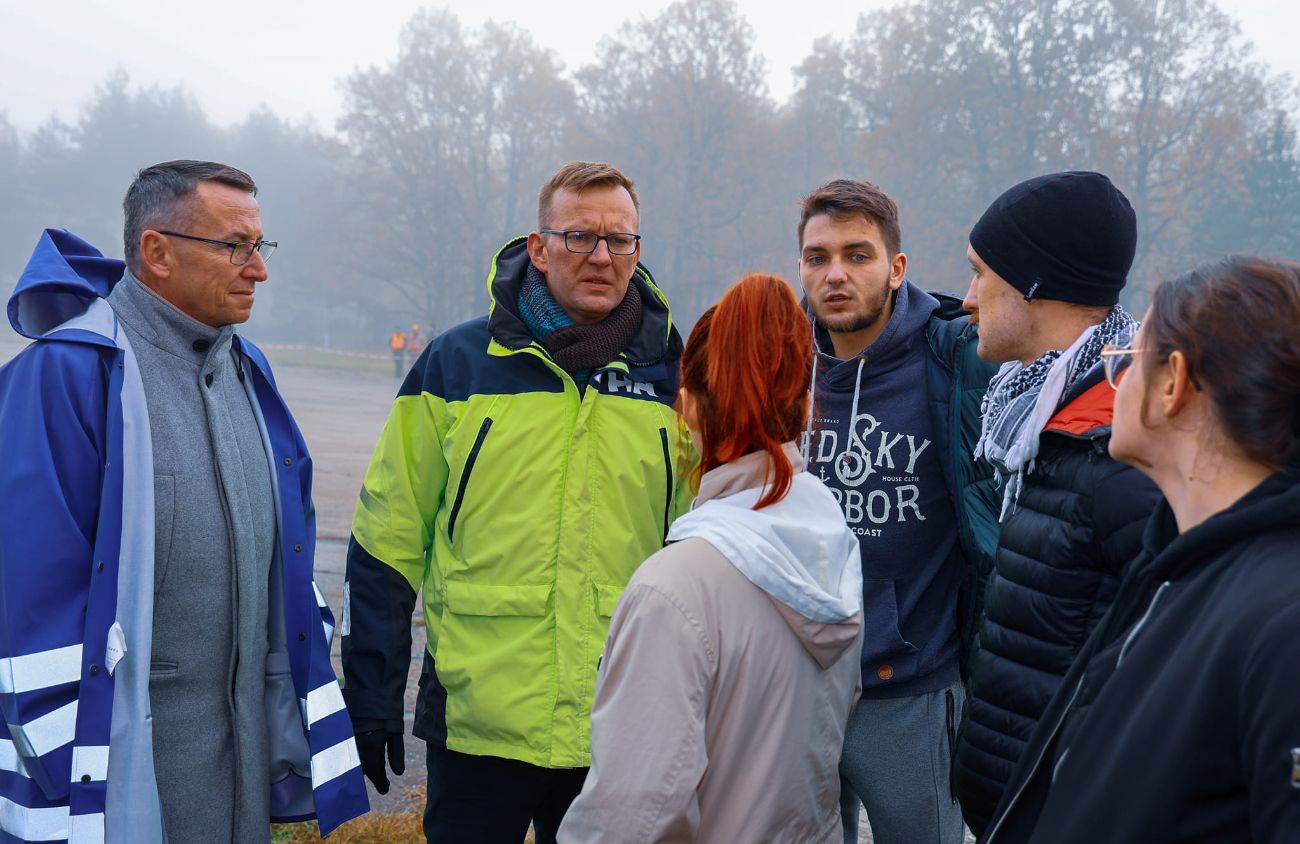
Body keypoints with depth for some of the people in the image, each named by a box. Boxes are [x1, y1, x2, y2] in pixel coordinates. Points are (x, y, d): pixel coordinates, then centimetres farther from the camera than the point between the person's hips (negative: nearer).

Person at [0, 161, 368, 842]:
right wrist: (67, 781, -15)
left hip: (251, 733, 7)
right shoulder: (66, 373, -15)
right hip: (126, 752, -7)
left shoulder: (245, 369, 10)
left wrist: (314, 706, 14)